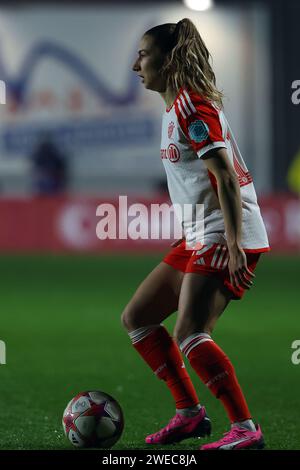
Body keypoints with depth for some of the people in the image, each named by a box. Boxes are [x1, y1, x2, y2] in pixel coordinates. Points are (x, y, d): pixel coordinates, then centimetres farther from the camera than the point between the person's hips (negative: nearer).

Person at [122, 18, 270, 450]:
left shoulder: (191, 105, -14)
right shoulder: (177, 106, 16)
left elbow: (226, 176, -20)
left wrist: (234, 245, -25)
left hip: (226, 236, -10)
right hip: (199, 237, 10)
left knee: (189, 336, -19)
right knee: (136, 318, 11)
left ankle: (246, 429, -14)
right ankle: (190, 413, 14)